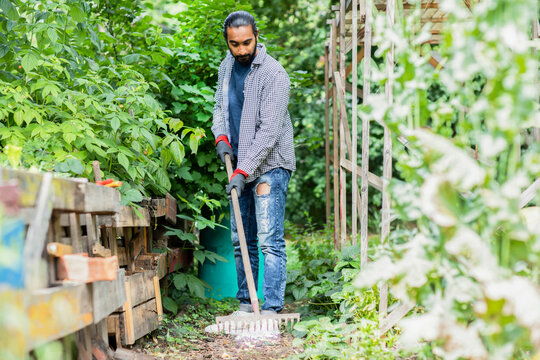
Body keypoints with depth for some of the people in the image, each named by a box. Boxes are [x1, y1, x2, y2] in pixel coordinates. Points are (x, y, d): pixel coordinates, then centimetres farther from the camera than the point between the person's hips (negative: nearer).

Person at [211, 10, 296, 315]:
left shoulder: (274, 74, -16)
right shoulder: (227, 67, 8)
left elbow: (269, 130, -21)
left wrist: (244, 170, -24)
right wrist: (221, 136, 2)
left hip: (269, 166, -7)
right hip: (240, 167, 7)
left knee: (270, 240, -11)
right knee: (241, 240, 11)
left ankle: (272, 308, -11)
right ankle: (246, 303, 19)